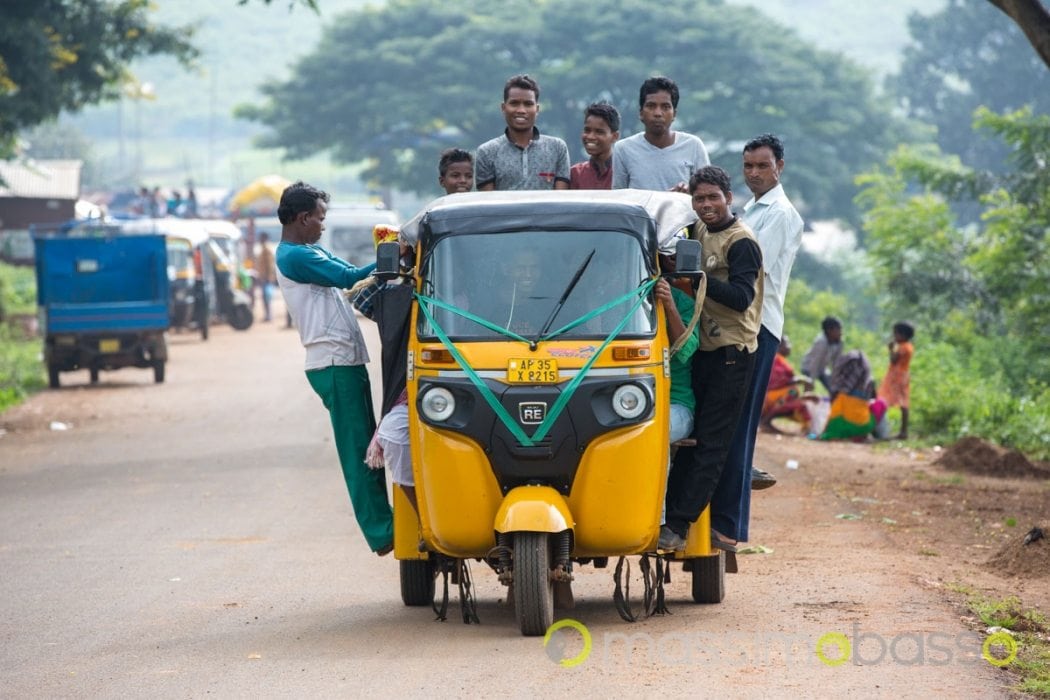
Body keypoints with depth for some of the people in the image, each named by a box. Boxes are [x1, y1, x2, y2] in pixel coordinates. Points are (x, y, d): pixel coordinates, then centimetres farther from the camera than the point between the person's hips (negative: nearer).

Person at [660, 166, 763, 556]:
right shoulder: (701, 232, 12)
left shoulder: (740, 242, -12)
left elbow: (741, 297, -23)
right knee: (690, 436, 7)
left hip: (732, 352, -8)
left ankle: (677, 524, -10)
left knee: (711, 443, -7)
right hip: (705, 349, 8)